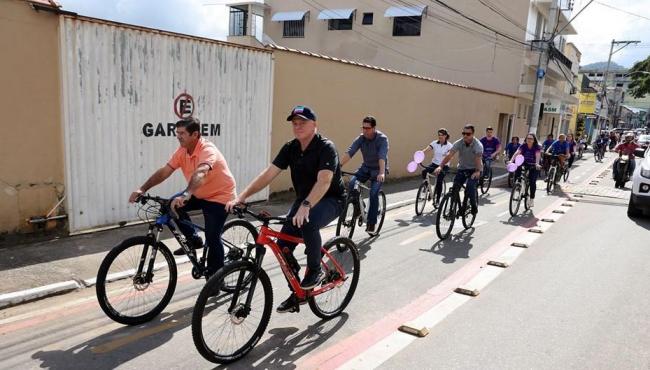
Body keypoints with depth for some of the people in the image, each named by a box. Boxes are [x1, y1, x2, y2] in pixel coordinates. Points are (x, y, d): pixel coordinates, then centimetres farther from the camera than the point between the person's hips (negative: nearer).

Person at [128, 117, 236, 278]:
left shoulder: (207, 150, -29)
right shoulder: (182, 151, -5)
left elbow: (200, 173, -48)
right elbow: (164, 171, -9)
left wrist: (185, 195, -63)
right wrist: (142, 189, -20)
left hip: (219, 196, -8)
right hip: (199, 194, 8)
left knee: (212, 238, -11)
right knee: (172, 206, -8)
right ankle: (194, 239, 9)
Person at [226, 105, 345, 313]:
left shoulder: (326, 148, -19)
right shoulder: (290, 148, -1)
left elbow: (324, 181, -34)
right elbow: (268, 174, -9)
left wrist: (305, 206, -50)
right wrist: (241, 197, -20)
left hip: (330, 199, -6)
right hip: (304, 200, 6)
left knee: (308, 223, -38)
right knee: (283, 246, -6)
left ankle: (315, 270, -11)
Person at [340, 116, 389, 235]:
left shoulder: (382, 139, -21)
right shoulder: (361, 138, -10)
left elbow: (382, 157, -36)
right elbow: (349, 152, -23)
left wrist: (382, 173, -52)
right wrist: (338, 166, -37)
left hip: (378, 169, -4)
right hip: (366, 167, 4)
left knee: (373, 194, -19)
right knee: (352, 183, -21)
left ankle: (371, 224, -5)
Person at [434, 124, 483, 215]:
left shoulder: (478, 145, -21)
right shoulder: (459, 143, -13)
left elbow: (478, 158, -37)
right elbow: (449, 155, -24)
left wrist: (477, 171, -53)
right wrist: (440, 166, -39)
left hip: (474, 170, -3)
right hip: (462, 168, 3)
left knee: (470, 186, -25)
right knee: (455, 187, -12)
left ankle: (474, 206, -1)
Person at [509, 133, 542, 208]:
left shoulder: (537, 147, -14)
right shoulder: (523, 146, -8)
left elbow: (538, 155, -30)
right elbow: (516, 153, -23)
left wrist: (537, 164, -49)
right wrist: (511, 161, -40)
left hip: (533, 166, -3)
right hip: (524, 164, 3)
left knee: (532, 182, -11)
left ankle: (532, 199, 0)